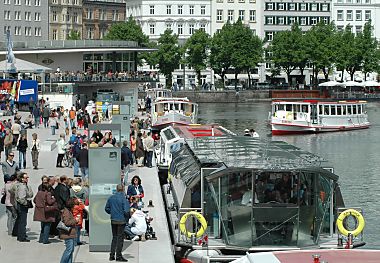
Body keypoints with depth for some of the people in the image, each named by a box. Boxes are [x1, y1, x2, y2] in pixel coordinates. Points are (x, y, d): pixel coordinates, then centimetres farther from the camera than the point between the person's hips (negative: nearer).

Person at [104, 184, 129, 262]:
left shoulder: (111, 197, 2)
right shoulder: (123, 198, -14)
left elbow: (106, 208, 7)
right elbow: (126, 210, -18)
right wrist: (126, 215, 0)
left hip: (113, 220, 5)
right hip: (121, 220, -5)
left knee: (114, 237, 15)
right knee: (120, 237, 2)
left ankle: (112, 255, 14)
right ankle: (118, 256, 3)